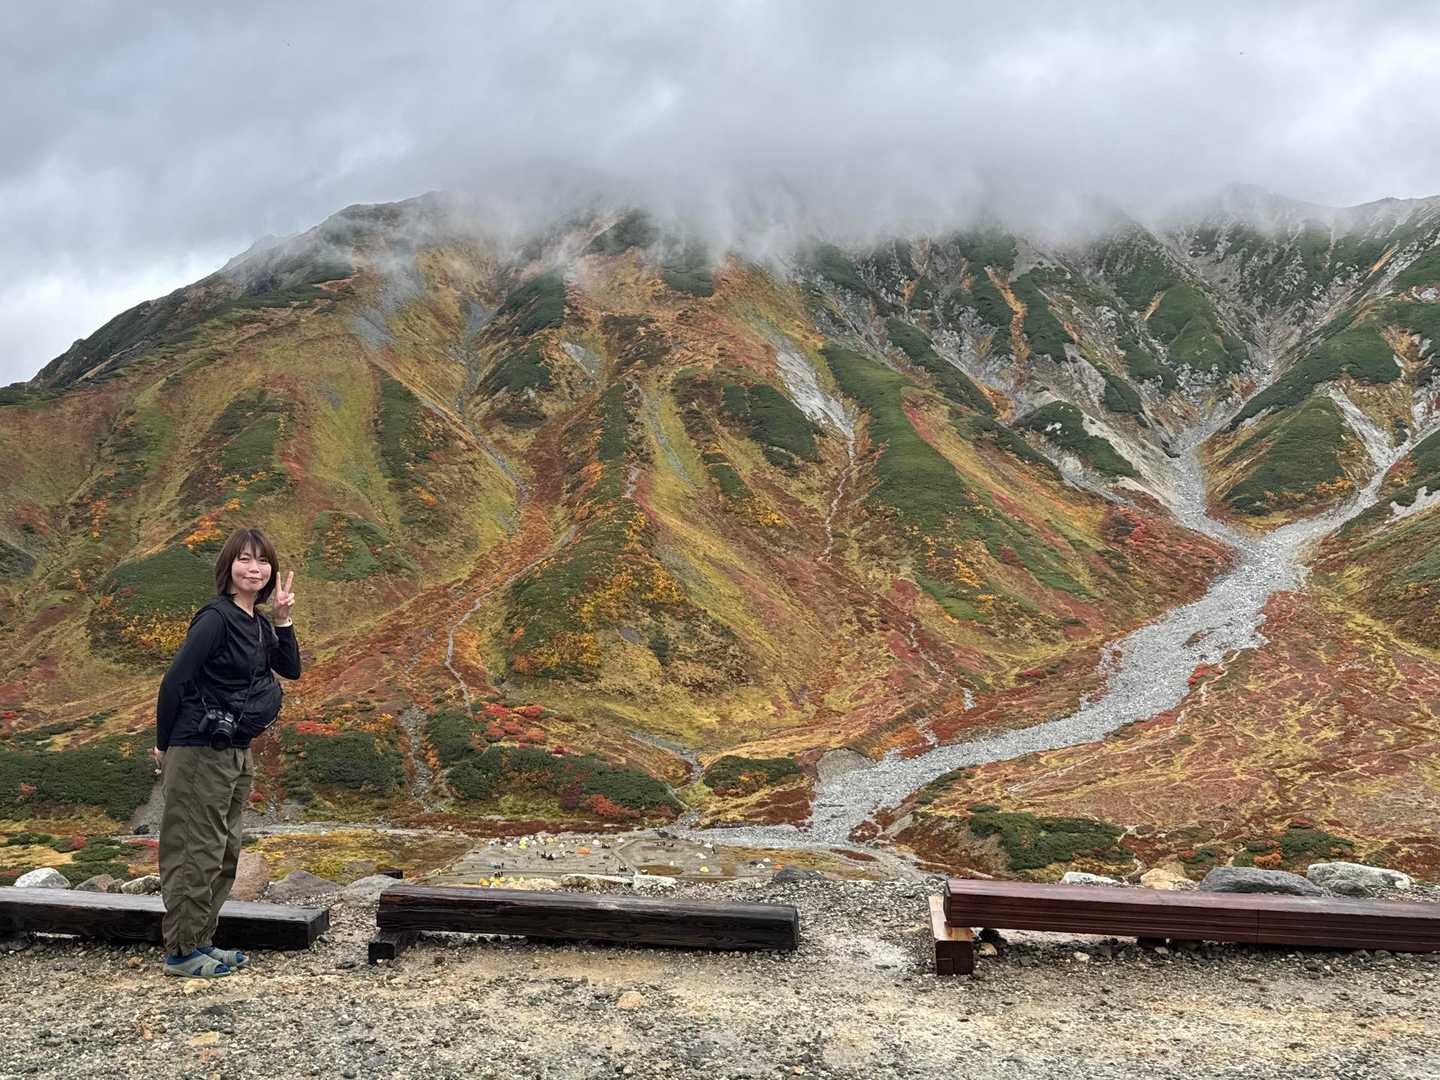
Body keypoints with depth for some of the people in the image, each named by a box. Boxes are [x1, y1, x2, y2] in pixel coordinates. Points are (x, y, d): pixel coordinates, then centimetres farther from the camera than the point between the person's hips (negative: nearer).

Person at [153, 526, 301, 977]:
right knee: (197, 854, -1)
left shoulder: (257, 623, 9)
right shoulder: (216, 617, -17)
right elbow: (174, 680, -17)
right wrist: (163, 745, -9)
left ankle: (201, 942, 28)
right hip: (200, 754, -9)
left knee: (224, 853, 17)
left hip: (237, 753, 9)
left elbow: (291, 669, 12)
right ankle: (181, 952, 12)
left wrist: (283, 619, -1)